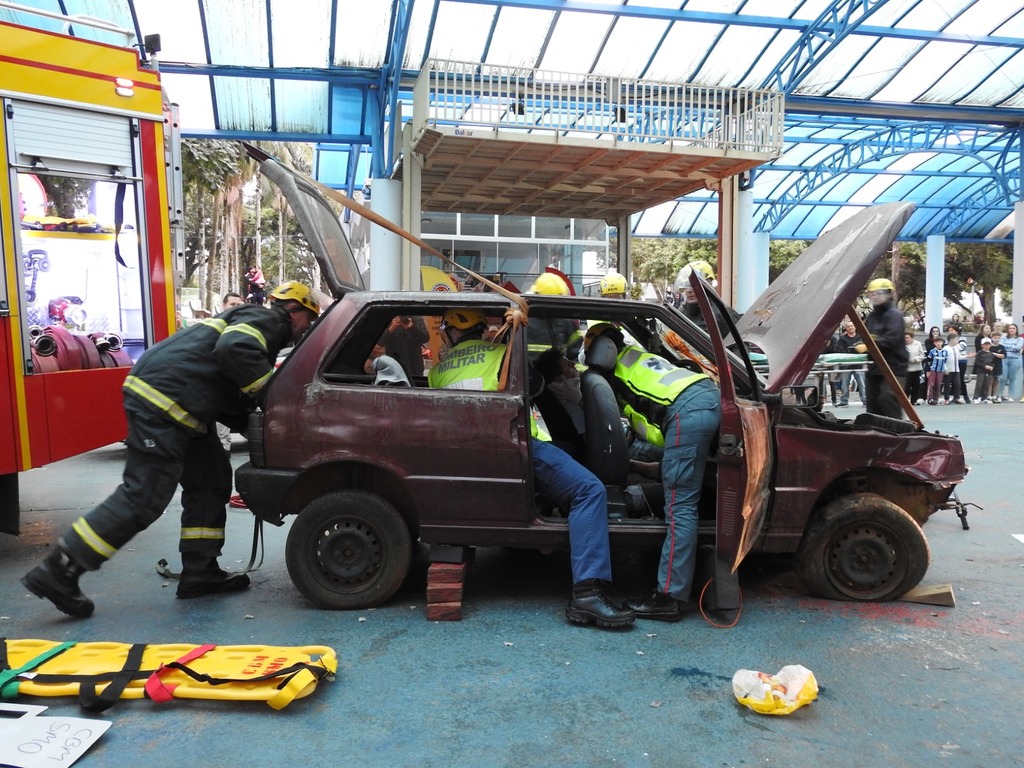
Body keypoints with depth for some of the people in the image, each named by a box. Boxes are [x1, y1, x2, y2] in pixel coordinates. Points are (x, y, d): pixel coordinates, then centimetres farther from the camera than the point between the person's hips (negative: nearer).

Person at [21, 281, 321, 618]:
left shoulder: (251, 320, 26)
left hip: (178, 408, 11)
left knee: (210, 483, 12)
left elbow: (225, 394, 24)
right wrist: (267, 388, -15)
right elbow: (233, 349, -27)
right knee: (145, 496, -10)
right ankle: (58, 572, -2)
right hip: (162, 400, -11)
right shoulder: (266, 320, -4)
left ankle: (200, 573, 16)